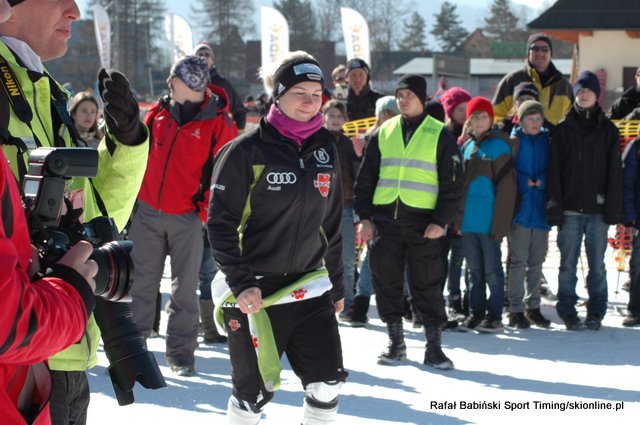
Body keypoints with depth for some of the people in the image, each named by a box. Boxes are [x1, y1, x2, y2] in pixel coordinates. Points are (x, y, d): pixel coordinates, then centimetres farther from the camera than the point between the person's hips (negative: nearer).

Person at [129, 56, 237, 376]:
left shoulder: (218, 125, -7)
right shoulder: (158, 112, 6)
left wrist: (207, 212, -10)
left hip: (187, 217, -4)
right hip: (147, 212, 4)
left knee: (185, 287, 3)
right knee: (141, 282, 9)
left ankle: (181, 352, 11)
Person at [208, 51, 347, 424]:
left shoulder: (326, 149, 7)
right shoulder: (248, 150, -9)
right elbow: (220, 221, -10)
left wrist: (337, 285, 18)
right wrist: (240, 283, -19)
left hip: (310, 288, 5)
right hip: (255, 293, -4)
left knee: (328, 386, -3)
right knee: (255, 392, 3)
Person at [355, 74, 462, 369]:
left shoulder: (440, 135, 1)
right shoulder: (383, 133, 11)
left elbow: (451, 183, 0)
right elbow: (366, 178, 13)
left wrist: (440, 221, -9)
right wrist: (365, 216, 3)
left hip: (423, 222, -3)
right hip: (385, 220, 3)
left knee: (427, 284, -2)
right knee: (386, 282, 5)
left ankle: (434, 346, 6)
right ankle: (395, 342, 17)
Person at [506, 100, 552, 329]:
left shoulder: (547, 141, 8)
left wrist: (541, 181, -12)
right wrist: (525, 182, -15)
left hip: (541, 210, 4)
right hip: (519, 208, -4)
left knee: (536, 261, 10)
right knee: (518, 261, -4)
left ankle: (533, 307, 19)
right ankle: (516, 309, 1)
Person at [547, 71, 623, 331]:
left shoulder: (608, 130, 7)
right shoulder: (563, 130, 6)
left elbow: (614, 171, 3)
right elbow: (554, 171, 1)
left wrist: (613, 209, -5)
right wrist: (555, 209, -7)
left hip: (598, 210, 0)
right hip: (570, 210, 0)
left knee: (597, 264, 3)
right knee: (568, 264, 2)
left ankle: (596, 312, 11)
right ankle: (568, 311, 10)